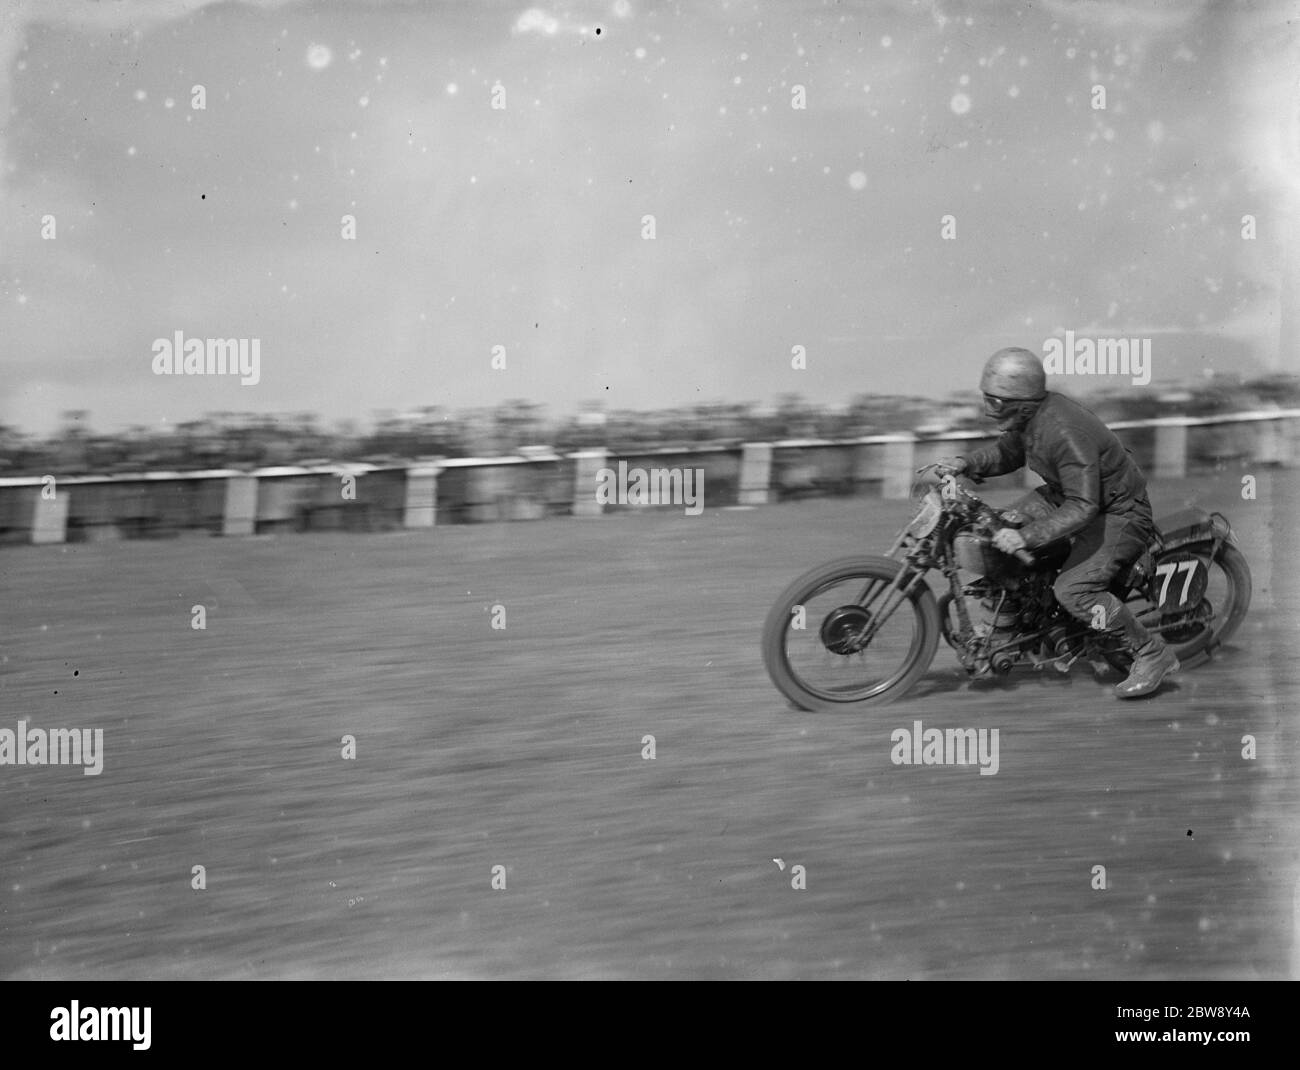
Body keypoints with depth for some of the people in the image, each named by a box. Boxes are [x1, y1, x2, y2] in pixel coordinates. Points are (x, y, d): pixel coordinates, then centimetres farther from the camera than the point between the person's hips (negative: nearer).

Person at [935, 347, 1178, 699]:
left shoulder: (1064, 433, -34)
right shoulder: (1028, 417, -6)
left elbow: (1082, 508, -36)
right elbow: (1008, 453, 15)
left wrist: (1026, 537, -39)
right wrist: (967, 464, -3)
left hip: (1119, 514, -10)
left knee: (1072, 590, -22)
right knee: (1007, 524, 5)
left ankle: (1153, 654, -9)